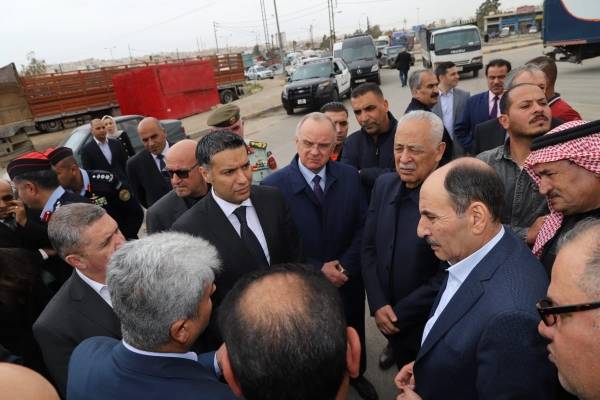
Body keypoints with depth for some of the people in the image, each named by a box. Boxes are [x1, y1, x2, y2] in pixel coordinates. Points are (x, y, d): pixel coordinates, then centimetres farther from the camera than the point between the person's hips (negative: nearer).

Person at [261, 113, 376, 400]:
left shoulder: (350, 176, -8)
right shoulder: (273, 186, -19)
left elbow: (363, 227, -5)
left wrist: (346, 266, -17)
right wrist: (317, 270, -20)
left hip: (349, 282, 3)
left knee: (353, 336, 27)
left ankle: (356, 374, 58)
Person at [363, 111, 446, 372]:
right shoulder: (384, 184, -5)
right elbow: (369, 247, 0)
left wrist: (399, 314, -15)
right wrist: (378, 304, -9)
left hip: (430, 324, -5)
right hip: (388, 319, 5)